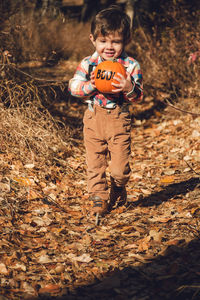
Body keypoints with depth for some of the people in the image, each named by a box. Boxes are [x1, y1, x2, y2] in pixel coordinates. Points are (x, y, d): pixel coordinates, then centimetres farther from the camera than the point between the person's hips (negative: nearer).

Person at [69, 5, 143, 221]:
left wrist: (129, 88, -27)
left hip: (119, 119, -1)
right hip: (94, 118, 2)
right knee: (95, 163, 6)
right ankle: (98, 199, 18)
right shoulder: (88, 63, 0)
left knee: (120, 166, 0)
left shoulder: (131, 65, -4)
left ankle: (117, 190, 29)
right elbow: (74, 86, -6)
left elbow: (138, 95, -5)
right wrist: (92, 86, -23)